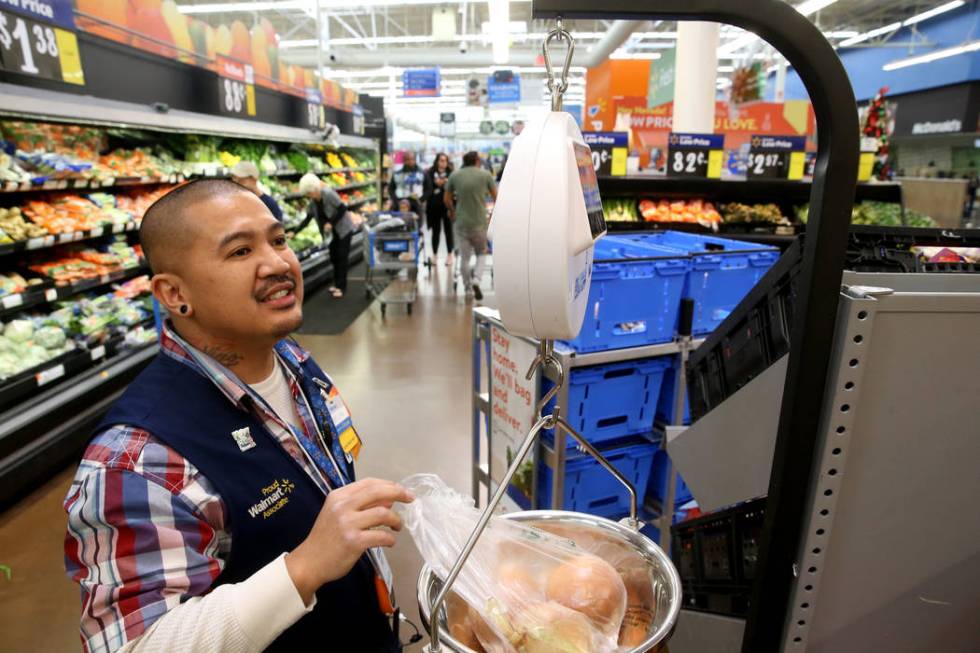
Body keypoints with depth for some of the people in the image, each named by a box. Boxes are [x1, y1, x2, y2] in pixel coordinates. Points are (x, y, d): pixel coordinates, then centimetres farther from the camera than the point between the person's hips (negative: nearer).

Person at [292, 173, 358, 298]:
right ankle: (337, 284, 22)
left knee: (342, 257, -4)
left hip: (344, 229, -7)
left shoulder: (328, 194, -22)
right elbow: (307, 219, 6)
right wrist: (294, 232, 3)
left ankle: (342, 287, 2)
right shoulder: (312, 203, -1)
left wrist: (331, 223, -22)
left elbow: (343, 209, -21)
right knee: (334, 257, 9)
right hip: (332, 232, 7)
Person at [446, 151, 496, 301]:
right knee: (481, 253, 16)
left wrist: (452, 212, 27)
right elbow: (495, 197, 6)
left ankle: (469, 289, 15)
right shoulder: (485, 175, -1)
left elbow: (447, 200, 8)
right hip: (480, 222, -1)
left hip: (461, 222, 1)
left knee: (464, 257, 10)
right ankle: (476, 279, -6)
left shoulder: (454, 175, 2)